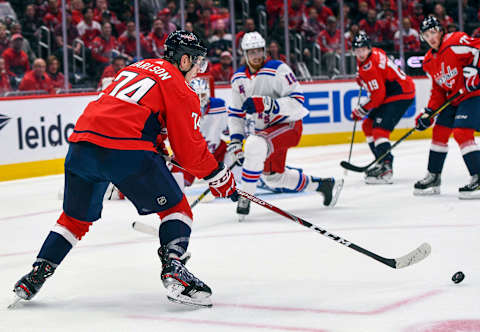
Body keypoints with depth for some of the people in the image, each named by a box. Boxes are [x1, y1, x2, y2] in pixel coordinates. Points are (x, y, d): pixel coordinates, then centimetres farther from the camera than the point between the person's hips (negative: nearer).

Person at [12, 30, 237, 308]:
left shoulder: (136, 67, 27)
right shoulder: (179, 90, 5)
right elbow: (190, 149, 4)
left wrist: (157, 145, 38)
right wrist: (222, 179, 14)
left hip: (82, 142, 7)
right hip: (125, 151, -7)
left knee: (76, 218, 23)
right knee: (175, 208, 6)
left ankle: (37, 275, 20)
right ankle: (174, 270, -10)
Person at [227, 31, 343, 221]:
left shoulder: (278, 69, -17)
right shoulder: (238, 79, 3)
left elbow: (296, 100, -24)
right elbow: (236, 112, 11)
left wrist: (268, 104, -37)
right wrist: (235, 140, 0)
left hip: (288, 125, -8)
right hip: (263, 130, 8)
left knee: (255, 145, -35)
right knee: (273, 178, 18)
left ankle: (245, 199, -27)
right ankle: (322, 185, 37)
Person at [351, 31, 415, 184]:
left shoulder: (370, 66, -22)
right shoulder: (374, 52, 8)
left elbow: (378, 95, -23)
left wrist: (362, 110, -13)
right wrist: (362, 79, 19)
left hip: (400, 93, -11)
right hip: (388, 93, 11)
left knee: (380, 129, -22)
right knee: (368, 125, 14)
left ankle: (386, 169, -29)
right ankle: (381, 162, 17)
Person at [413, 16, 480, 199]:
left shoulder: (455, 42, -15)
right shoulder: (429, 61, 11)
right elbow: (438, 89, 14)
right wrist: (428, 113, 4)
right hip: (452, 99, 9)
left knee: (461, 133, -21)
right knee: (439, 133, 11)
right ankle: (433, 177, 24)